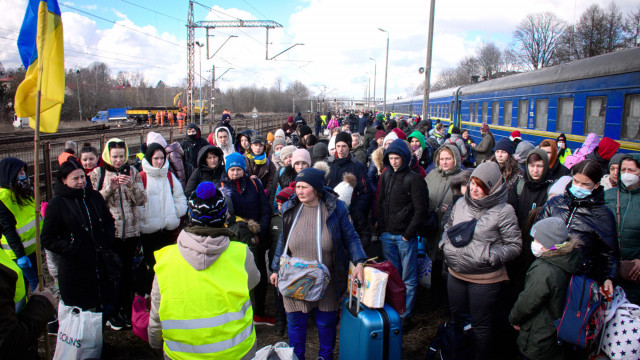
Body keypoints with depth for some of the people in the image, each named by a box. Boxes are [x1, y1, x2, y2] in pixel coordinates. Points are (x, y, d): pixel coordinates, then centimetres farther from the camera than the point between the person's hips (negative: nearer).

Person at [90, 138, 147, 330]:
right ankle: (112, 312, 21)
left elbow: (142, 200, -1)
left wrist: (131, 185, -19)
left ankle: (126, 308, 26)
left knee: (127, 271, 12)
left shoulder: (132, 172, 5)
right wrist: (109, 188, -18)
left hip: (131, 230, 2)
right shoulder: (97, 174, 0)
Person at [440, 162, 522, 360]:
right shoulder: (461, 203, 1)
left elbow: (514, 245, -9)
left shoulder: (504, 211, -14)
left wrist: (489, 256, -21)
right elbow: (449, 227, 18)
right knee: (456, 319, 23)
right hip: (455, 275, 5)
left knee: (480, 326, 11)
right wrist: (445, 243, -1)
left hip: (484, 280, -5)